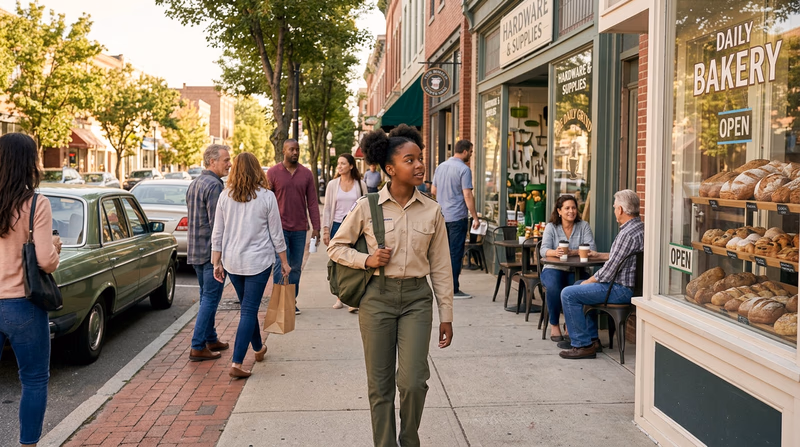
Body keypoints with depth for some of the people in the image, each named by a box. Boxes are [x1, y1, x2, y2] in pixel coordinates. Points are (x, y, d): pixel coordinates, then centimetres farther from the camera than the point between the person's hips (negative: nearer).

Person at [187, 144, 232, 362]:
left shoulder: (194, 184, 14)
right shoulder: (214, 185, -17)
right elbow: (217, 223, -21)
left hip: (195, 250, 10)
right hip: (212, 251, -10)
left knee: (207, 296, 17)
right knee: (210, 298, -5)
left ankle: (210, 339, 26)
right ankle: (198, 347, -3)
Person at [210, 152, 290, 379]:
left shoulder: (225, 196, 0)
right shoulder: (266, 196, -8)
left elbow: (217, 234, 3)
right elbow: (276, 234, -3)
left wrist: (217, 263, 11)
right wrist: (284, 262, 7)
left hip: (231, 261, 4)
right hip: (258, 261, -4)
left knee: (248, 307, 21)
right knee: (249, 310, 0)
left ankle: (258, 348, 40)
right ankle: (236, 364, -5)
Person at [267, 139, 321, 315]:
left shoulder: (306, 173, 6)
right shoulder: (273, 172, 0)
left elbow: (312, 202, 6)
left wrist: (316, 227, 2)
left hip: (300, 229, 3)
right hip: (280, 228, -3)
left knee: (296, 268, 9)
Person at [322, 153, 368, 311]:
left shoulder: (360, 184, 3)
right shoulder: (332, 184, 6)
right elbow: (327, 208, 7)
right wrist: (325, 230, 0)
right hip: (337, 226, 1)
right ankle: (340, 297, 17)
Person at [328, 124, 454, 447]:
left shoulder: (431, 211, 0)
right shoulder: (367, 207, -5)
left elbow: (440, 267, 5)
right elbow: (336, 247, 7)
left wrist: (446, 315, 6)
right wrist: (366, 260, -12)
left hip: (416, 298, 1)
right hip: (377, 296, 0)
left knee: (413, 381, -9)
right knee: (380, 385, 7)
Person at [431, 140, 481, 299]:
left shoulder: (440, 167, 10)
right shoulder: (464, 169, -13)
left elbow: (433, 190, 17)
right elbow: (467, 195, -16)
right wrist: (475, 217, -12)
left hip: (442, 215, 7)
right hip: (457, 216, -7)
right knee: (455, 253, -3)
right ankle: (453, 290, 0)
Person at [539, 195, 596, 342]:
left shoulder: (583, 226, 6)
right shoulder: (551, 227, 6)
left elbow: (591, 248, -8)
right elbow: (544, 249, -8)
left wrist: (572, 252, -26)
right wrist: (555, 252, -32)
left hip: (576, 270, 1)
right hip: (554, 269, 0)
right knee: (553, 287, -34)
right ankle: (554, 325, -14)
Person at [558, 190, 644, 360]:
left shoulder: (628, 234, -24)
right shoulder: (639, 227, 10)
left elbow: (607, 273, -23)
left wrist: (588, 281, -7)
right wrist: (600, 255, 27)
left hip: (622, 290, -11)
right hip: (628, 285, 11)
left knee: (568, 294, -14)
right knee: (579, 287, 27)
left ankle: (583, 345, -7)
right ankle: (592, 338, 26)